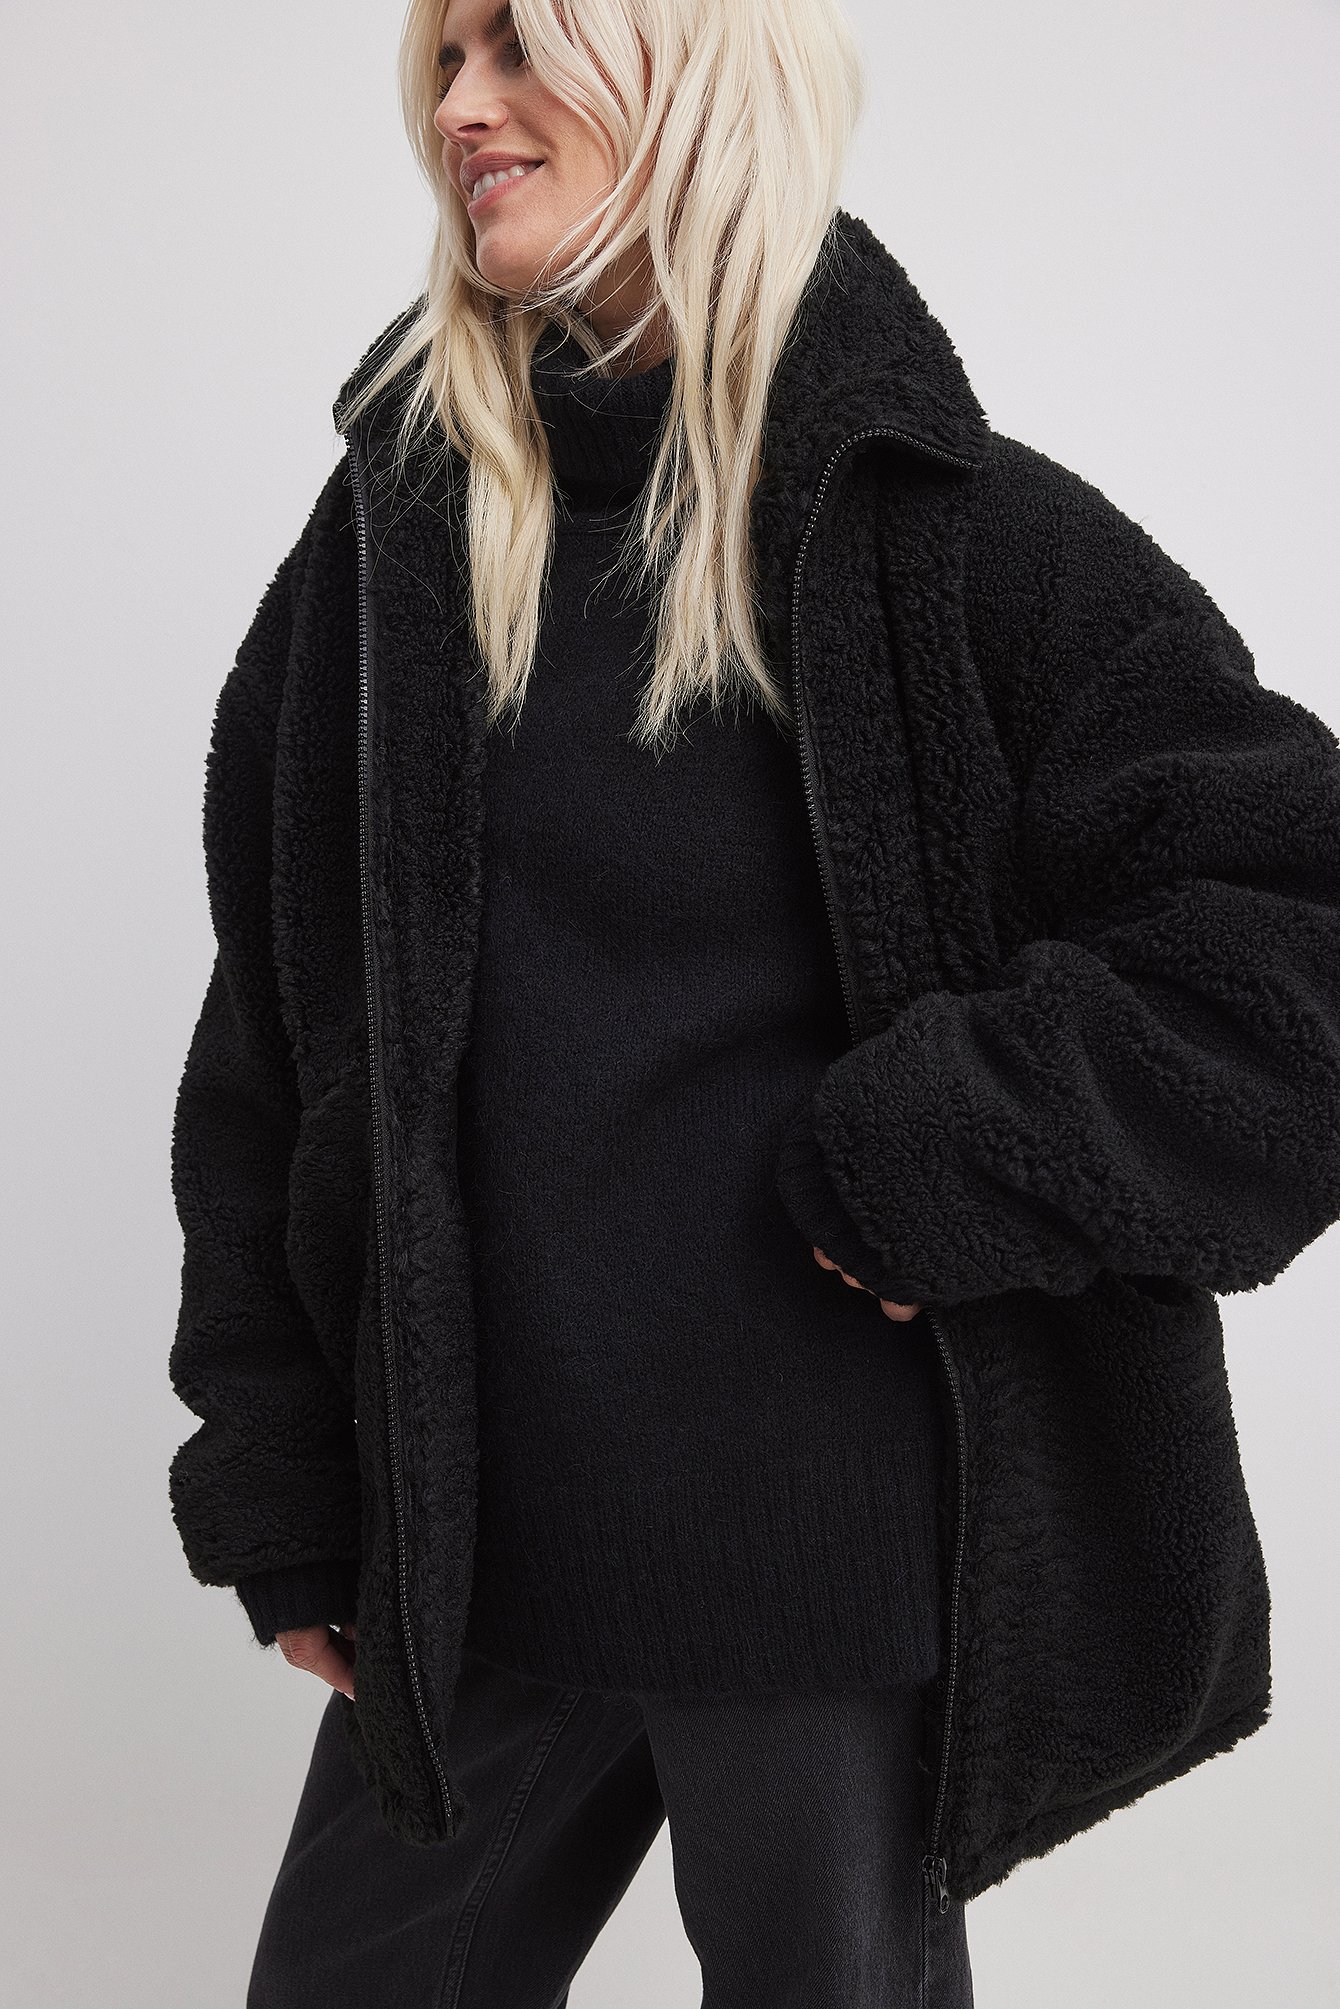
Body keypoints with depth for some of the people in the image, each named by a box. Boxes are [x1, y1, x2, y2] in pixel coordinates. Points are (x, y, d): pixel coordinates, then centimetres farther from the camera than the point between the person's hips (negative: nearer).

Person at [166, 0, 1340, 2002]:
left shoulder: (955, 533, -8)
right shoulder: (397, 529, 3)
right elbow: (275, 1042, 6)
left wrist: (921, 1167, -17)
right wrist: (282, 1497, 5)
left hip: (837, 1571, -3)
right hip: (464, 1553, 4)